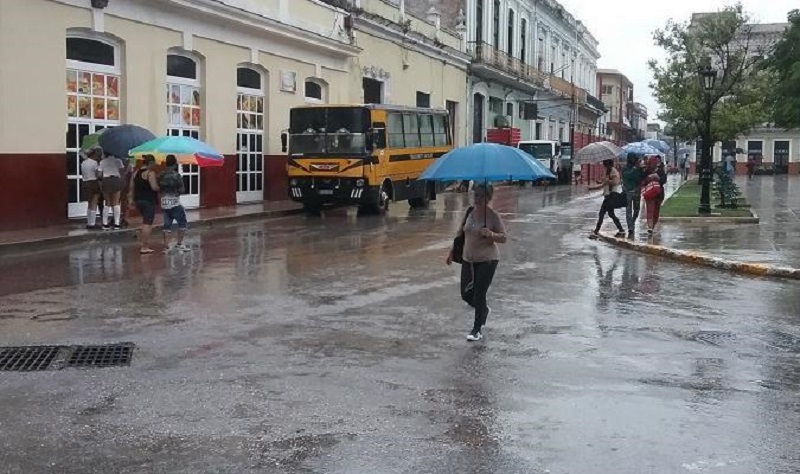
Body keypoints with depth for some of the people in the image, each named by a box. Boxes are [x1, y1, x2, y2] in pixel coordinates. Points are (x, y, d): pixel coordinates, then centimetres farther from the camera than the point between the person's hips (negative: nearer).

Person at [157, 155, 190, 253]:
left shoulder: (160, 175, 4)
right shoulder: (176, 175, -13)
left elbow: (158, 188, 8)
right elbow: (182, 190, -11)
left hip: (164, 203, 6)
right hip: (175, 203, -6)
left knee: (167, 225, 10)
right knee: (182, 223, 9)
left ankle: (167, 246, 8)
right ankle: (179, 244, 9)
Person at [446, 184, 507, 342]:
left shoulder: (493, 216, -11)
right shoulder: (470, 212, 4)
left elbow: (504, 238, -9)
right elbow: (461, 233, 16)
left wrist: (491, 234, -29)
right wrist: (452, 251, 17)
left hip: (487, 260, -6)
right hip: (468, 259, 6)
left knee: (479, 294, -5)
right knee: (466, 294, 9)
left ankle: (477, 330, 11)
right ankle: (484, 310, 39)